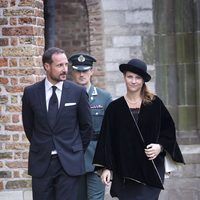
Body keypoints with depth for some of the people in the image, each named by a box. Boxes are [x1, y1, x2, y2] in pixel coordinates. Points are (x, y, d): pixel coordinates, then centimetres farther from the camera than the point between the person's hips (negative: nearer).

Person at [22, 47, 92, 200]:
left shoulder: (78, 92, -2)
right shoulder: (31, 92, 1)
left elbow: (86, 125, 8)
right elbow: (28, 125, 12)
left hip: (69, 162, -1)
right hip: (41, 163, 1)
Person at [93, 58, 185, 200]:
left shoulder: (155, 104, 3)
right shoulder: (114, 107, 4)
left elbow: (169, 129, 8)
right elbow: (107, 139, 3)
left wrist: (161, 146, -10)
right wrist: (106, 167, -4)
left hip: (151, 169, -1)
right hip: (124, 170, 1)